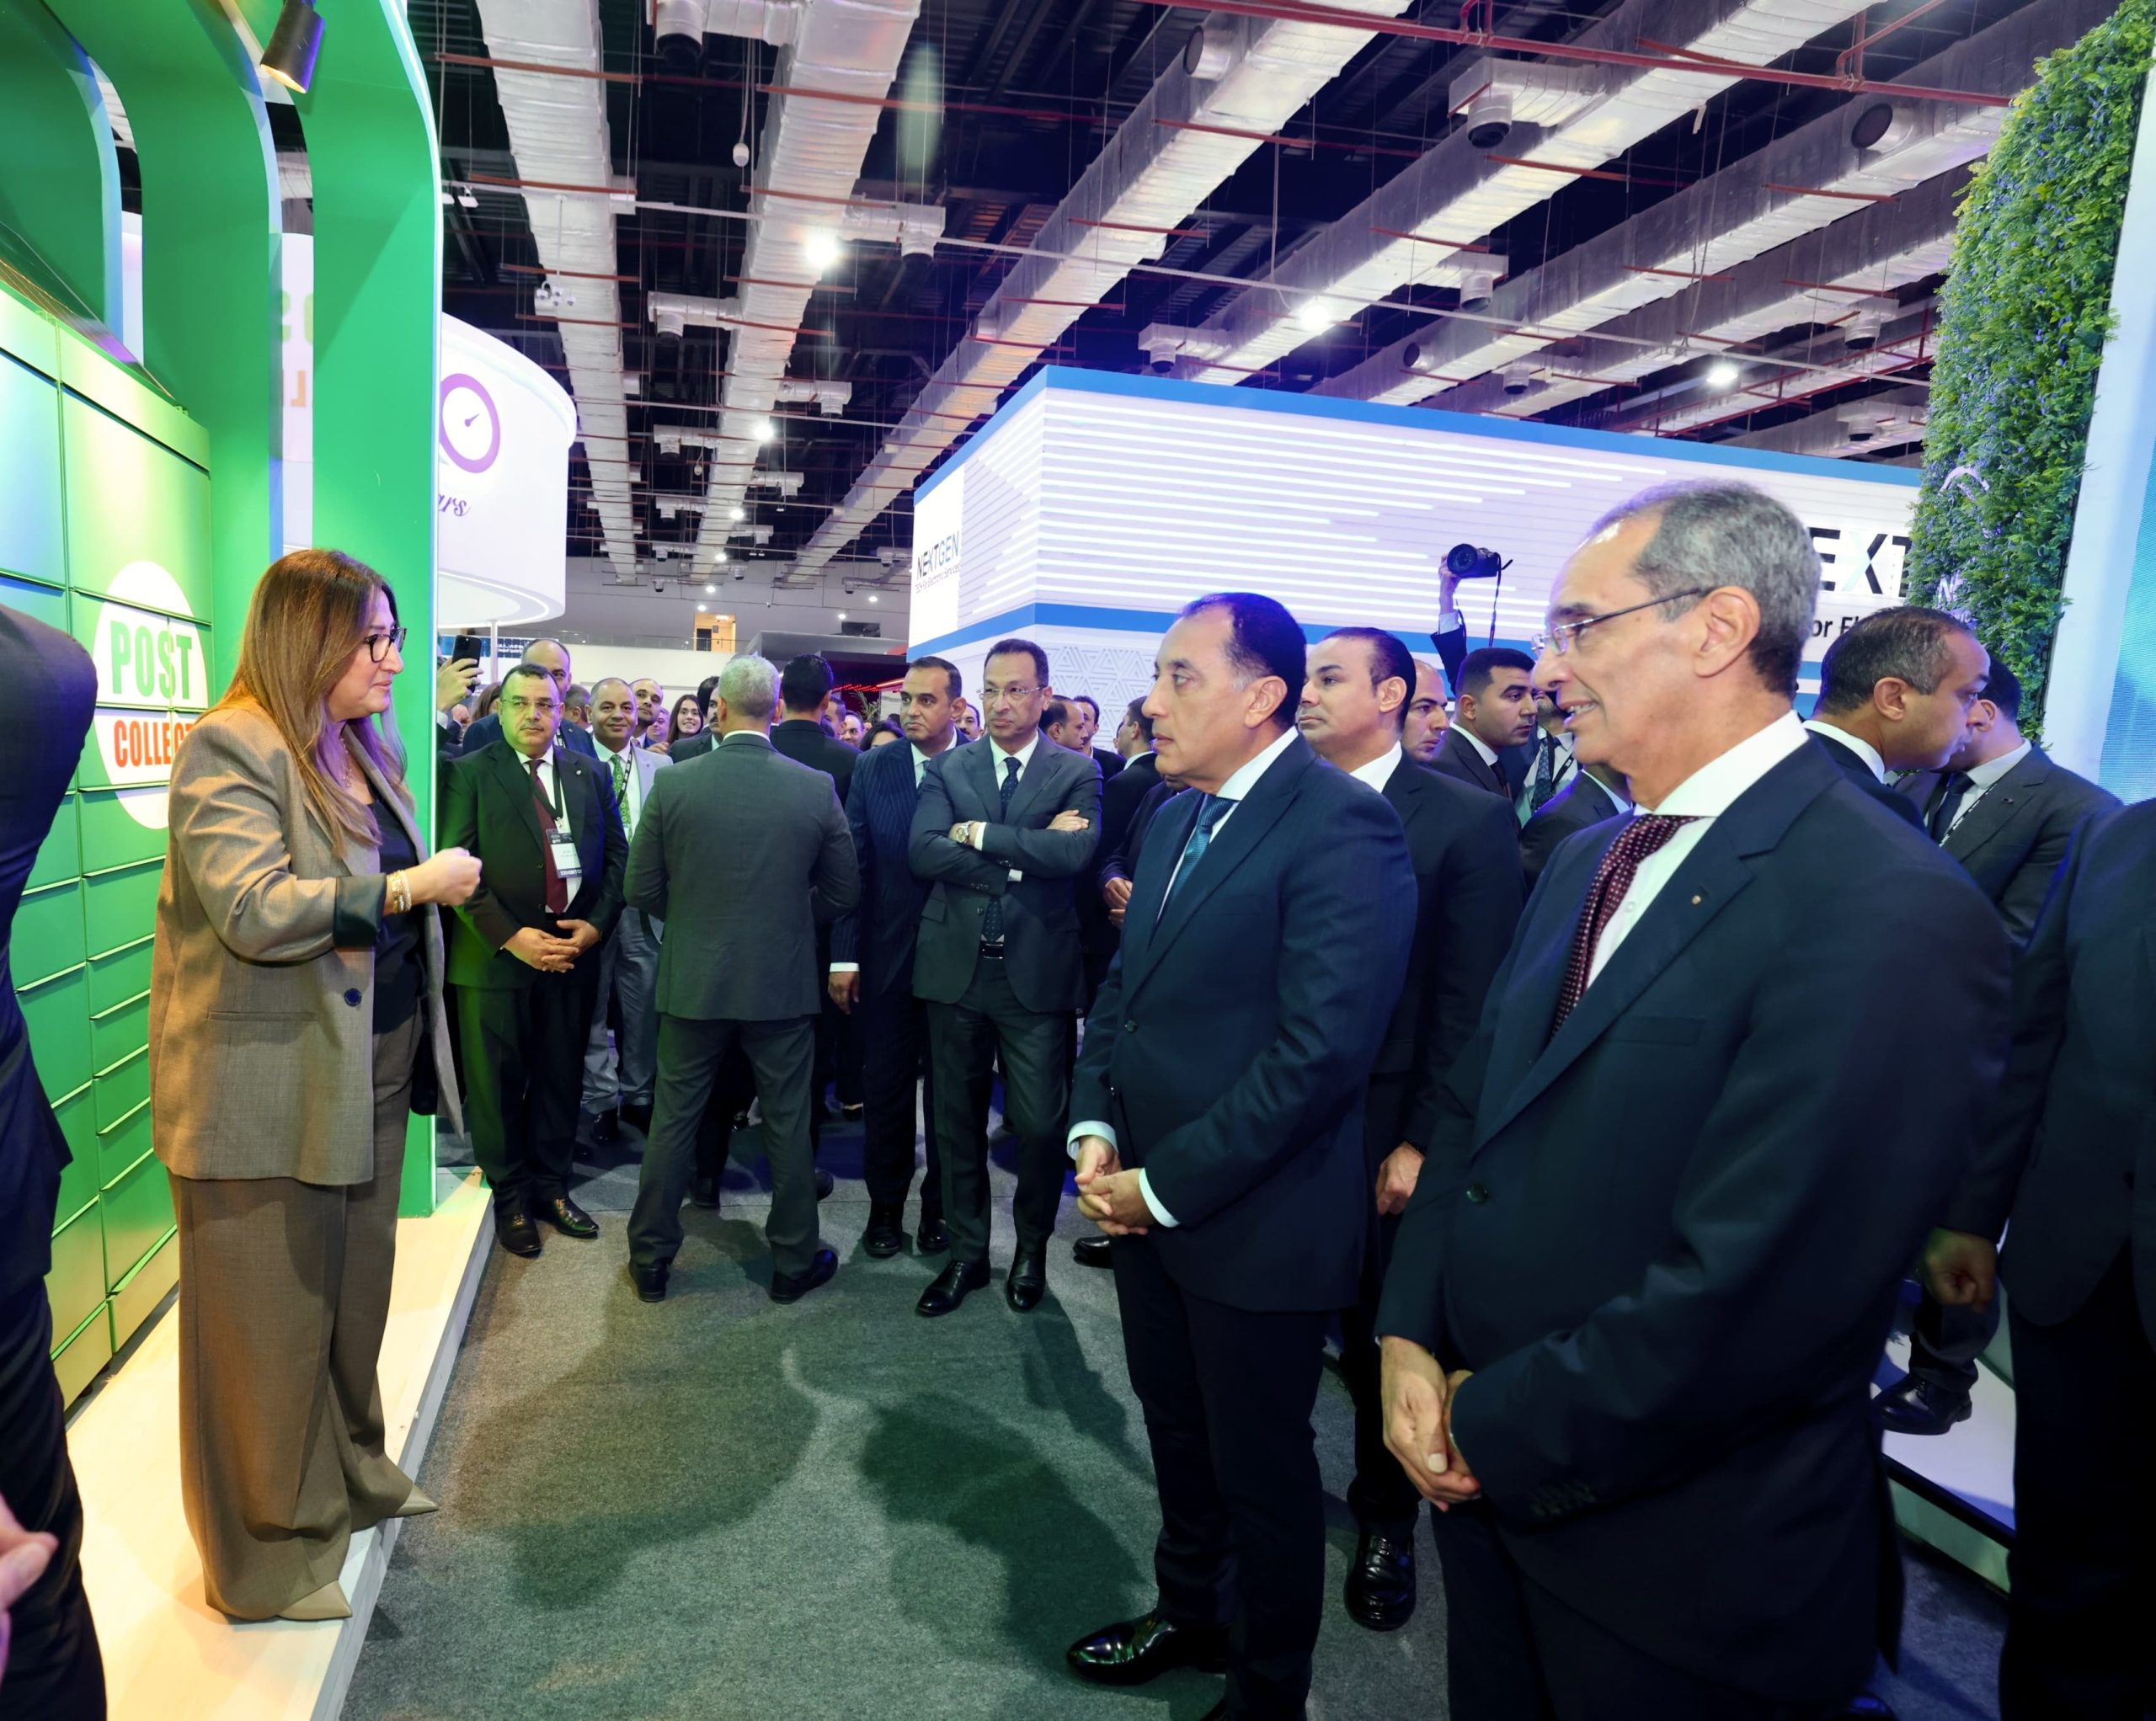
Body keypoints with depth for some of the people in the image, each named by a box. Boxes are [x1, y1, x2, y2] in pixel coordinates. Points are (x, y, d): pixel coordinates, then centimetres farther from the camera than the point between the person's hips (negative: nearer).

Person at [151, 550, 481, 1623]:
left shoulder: (368, 748, 12)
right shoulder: (229, 749, -15)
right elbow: (253, 909, -26)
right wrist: (412, 886, -22)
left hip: (372, 1067, 8)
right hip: (269, 1090, -8)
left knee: (356, 1292, 20)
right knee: (270, 1321, 6)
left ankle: (349, 1474, 40)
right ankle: (269, 1554, 23)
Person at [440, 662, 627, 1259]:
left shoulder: (589, 774, 9)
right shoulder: (469, 774, -2)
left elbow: (616, 855, 8)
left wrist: (596, 924, -6)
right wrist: (510, 936, -16)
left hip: (574, 952, 3)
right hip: (496, 955, -3)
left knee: (561, 1077, 11)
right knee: (498, 1082, 7)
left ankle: (550, 1185, 26)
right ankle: (510, 1196, 22)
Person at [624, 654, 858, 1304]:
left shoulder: (674, 783, -9)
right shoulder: (817, 788, -9)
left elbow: (642, 889, -3)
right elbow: (841, 892, 0)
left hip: (694, 980, 0)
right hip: (784, 982, 0)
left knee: (674, 1120, 13)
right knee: (787, 1124, 11)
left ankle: (650, 1261, 26)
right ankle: (794, 1262, 24)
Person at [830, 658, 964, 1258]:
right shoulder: (873, 769, 0)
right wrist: (844, 955, -5)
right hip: (885, 957, 2)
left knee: (950, 1090, 12)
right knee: (885, 1088, 12)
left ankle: (940, 1206, 29)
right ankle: (885, 1205, 29)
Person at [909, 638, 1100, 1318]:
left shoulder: (1077, 772, 1)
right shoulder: (947, 770, 5)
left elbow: (1076, 853, -17)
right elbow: (922, 852, -10)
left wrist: (980, 834, -12)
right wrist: (1027, 852, -16)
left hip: (1037, 973, -2)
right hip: (956, 968, 2)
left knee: (1041, 1124, 4)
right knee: (957, 1121, 13)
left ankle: (1032, 1248, 29)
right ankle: (966, 1252, 30)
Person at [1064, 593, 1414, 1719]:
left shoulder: (1341, 826, -20)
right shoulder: (1179, 816, 8)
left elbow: (1321, 1048, -25)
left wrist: (1165, 1184, -18)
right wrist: (1094, 1134, 0)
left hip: (1254, 1222, -7)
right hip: (1142, 1196, 8)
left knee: (1259, 1465, 13)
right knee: (1175, 1428, 24)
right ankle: (1189, 1614, 49)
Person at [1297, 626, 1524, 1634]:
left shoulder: (1468, 821, -9)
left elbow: (1471, 1003, -11)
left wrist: (1423, 1143, -13)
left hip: (1379, 1134, -3)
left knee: (1381, 1338, 15)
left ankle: (1384, 1521, 37)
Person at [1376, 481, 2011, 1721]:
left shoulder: (1892, 913, -23)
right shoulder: (1589, 860, 5)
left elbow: (1752, 1297, -27)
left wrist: (1499, 1428, -15)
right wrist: (1411, 1338, -4)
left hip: (1680, 1568, -7)